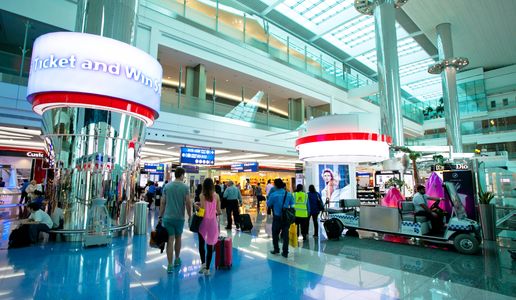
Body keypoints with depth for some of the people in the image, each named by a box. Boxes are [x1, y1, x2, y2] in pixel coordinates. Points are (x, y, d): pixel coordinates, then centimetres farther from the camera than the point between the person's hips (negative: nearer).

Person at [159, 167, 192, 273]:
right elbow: (188, 204, -8)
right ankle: (177, 260, 33)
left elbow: (163, 203, 2)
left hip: (167, 217, 1)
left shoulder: (167, 186, 1)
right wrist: (190, 216, 4)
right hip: (179, 218, -1)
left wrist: (160, 216, 10)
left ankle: (170, 265, 4)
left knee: (170, 240, 3)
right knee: (178, 238, 18)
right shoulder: (185, 187, -7)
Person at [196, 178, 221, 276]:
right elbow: (218, 211, 0)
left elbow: (203, 209, -16)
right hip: (213, 221, 2)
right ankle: (207, 268, 13)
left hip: (204, 221, -2)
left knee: (201, 244, 16)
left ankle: (203, 263, 4)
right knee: (210, 245, 9)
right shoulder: (216, 196, -2)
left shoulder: (202, 195, -9)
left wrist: (197, 205, 1)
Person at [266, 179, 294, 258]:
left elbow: (268, 204, -2)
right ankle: (285, 252, 16)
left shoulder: (273, 195, -14)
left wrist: (268, 198, 13)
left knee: (275, 234, 17)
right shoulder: (289, 194, -3)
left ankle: (276, 249, 28)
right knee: (285, 235, 10)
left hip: (277, 217, -3)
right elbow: (292, 205, 3)